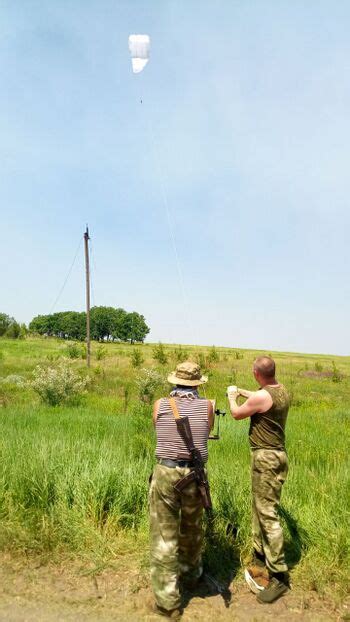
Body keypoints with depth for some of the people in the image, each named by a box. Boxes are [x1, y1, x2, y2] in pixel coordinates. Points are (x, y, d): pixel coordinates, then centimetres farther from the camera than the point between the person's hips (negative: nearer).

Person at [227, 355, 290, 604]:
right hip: (278, 453, 10)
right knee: (260, 508, 19)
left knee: (267, 513, -4)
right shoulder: (282, 391, 4)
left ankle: (279, 576, 4)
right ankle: (260, 560, 31)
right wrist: (242, 392, 33)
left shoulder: (260, 396, -22)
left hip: (266, 457, -10)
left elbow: (237, 414, -4)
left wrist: (231, 396, 14)